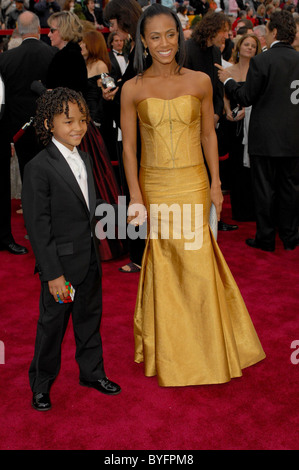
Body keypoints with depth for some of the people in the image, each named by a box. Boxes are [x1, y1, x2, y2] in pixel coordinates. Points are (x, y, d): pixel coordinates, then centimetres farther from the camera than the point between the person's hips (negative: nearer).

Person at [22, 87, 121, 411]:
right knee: (52, 323, 8)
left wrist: (95, 253, 15)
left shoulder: (84, 159, 6)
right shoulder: (39, 168, -18)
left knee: (90, 317, 19)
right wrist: (53, 273, -18)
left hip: (90, 260, 7)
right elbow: (38, 226, -18)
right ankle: (41, 384, 28)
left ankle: (92, 372, 38)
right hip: (61, 263, -7)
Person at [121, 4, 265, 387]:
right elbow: (128, 147, 1)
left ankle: (207, 350, 24)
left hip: (193, 184, 0)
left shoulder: (200, 82, 1)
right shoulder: (133, 89, -1)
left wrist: (215, 183, 4)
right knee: (163, 268, 7)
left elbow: (209, 135, 8)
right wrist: (136, 197, -4)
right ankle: (168, 350, 27)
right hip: (155, 187, 0)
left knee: (198, 265, 2)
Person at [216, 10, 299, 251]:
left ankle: (266, 238, 14)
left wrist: (228, 80, 7)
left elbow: (247, 97, -8)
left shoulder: (261, 61, -13)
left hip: (266, 137, -4)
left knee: (265, 188, 6)